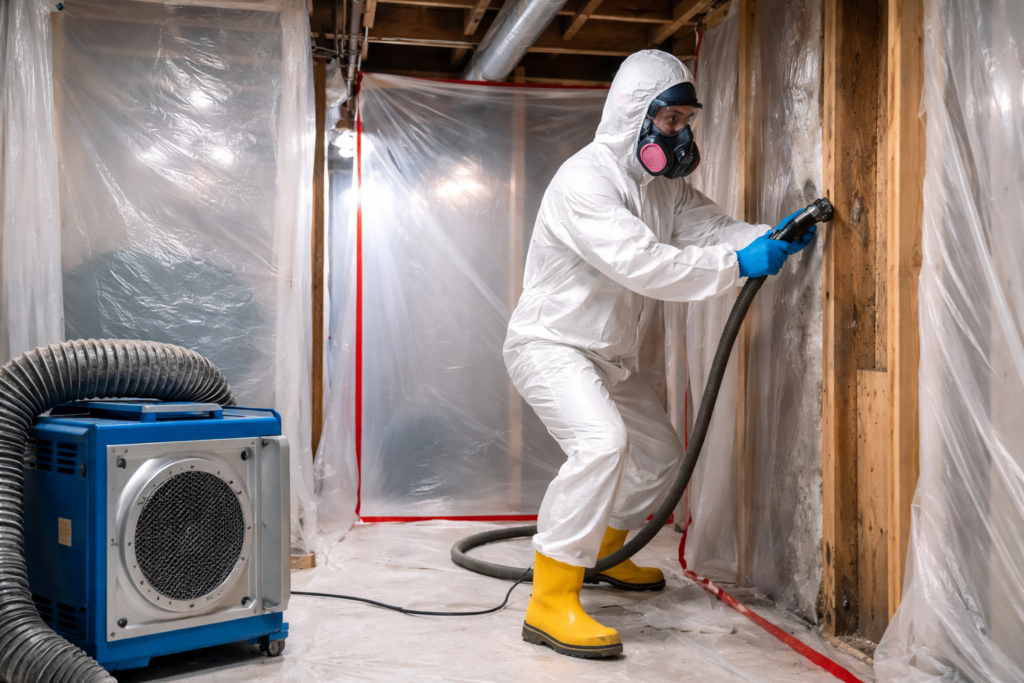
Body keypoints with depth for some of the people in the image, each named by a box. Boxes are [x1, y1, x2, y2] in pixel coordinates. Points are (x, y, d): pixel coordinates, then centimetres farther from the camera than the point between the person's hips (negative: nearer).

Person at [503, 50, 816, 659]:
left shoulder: (665, 184, 7)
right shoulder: (585, 180, -23)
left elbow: (712, 226, -3)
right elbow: (641, 263, -33)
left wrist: (772, 238, -23)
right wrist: (737, 264, -35)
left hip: (609, 355, 10)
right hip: (551, 344, -9)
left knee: (661, 452, 19)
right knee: (601, 442, -32)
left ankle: (604, 552, 40)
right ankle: (551, 601, -26)